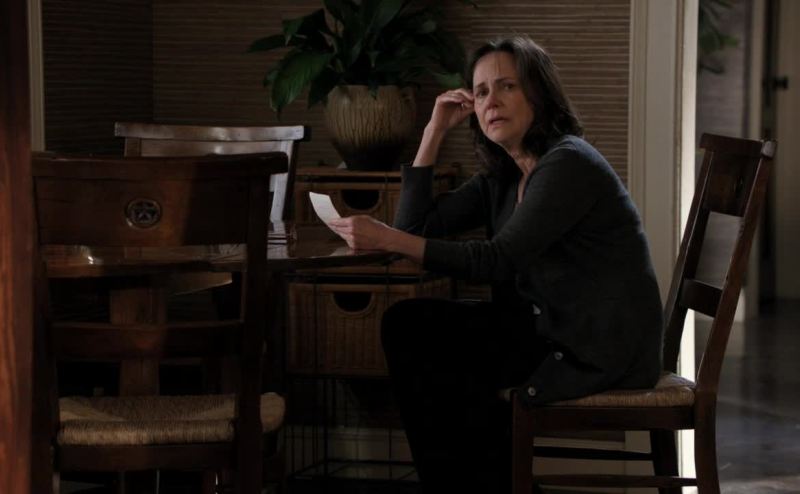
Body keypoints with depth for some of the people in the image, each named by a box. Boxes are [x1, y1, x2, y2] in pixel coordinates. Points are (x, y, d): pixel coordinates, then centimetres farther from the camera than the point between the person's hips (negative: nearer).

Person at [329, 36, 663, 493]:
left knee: (447, 376, -10)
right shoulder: (503, 177, 10)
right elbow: (416, 225, 8)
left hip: (602, 348, -9)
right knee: (408, 325, -1)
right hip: (547, 328, 9)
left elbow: (499, 261, -25)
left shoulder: (568, 163, -17)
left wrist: (388, 239, -30)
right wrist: (435, 131, 3)